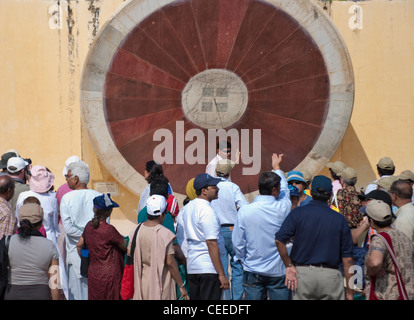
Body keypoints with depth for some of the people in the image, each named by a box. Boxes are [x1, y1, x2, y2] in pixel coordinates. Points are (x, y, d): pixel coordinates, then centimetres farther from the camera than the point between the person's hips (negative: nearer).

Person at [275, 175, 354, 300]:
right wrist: (349, 291, 7)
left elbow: (279, 240, -13)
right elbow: (347, 258, 1)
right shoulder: (340, 219, 1)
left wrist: (289, 265, 0)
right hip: (331, 275, 0)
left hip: (303, 272, 0)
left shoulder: (298, 213, -1)